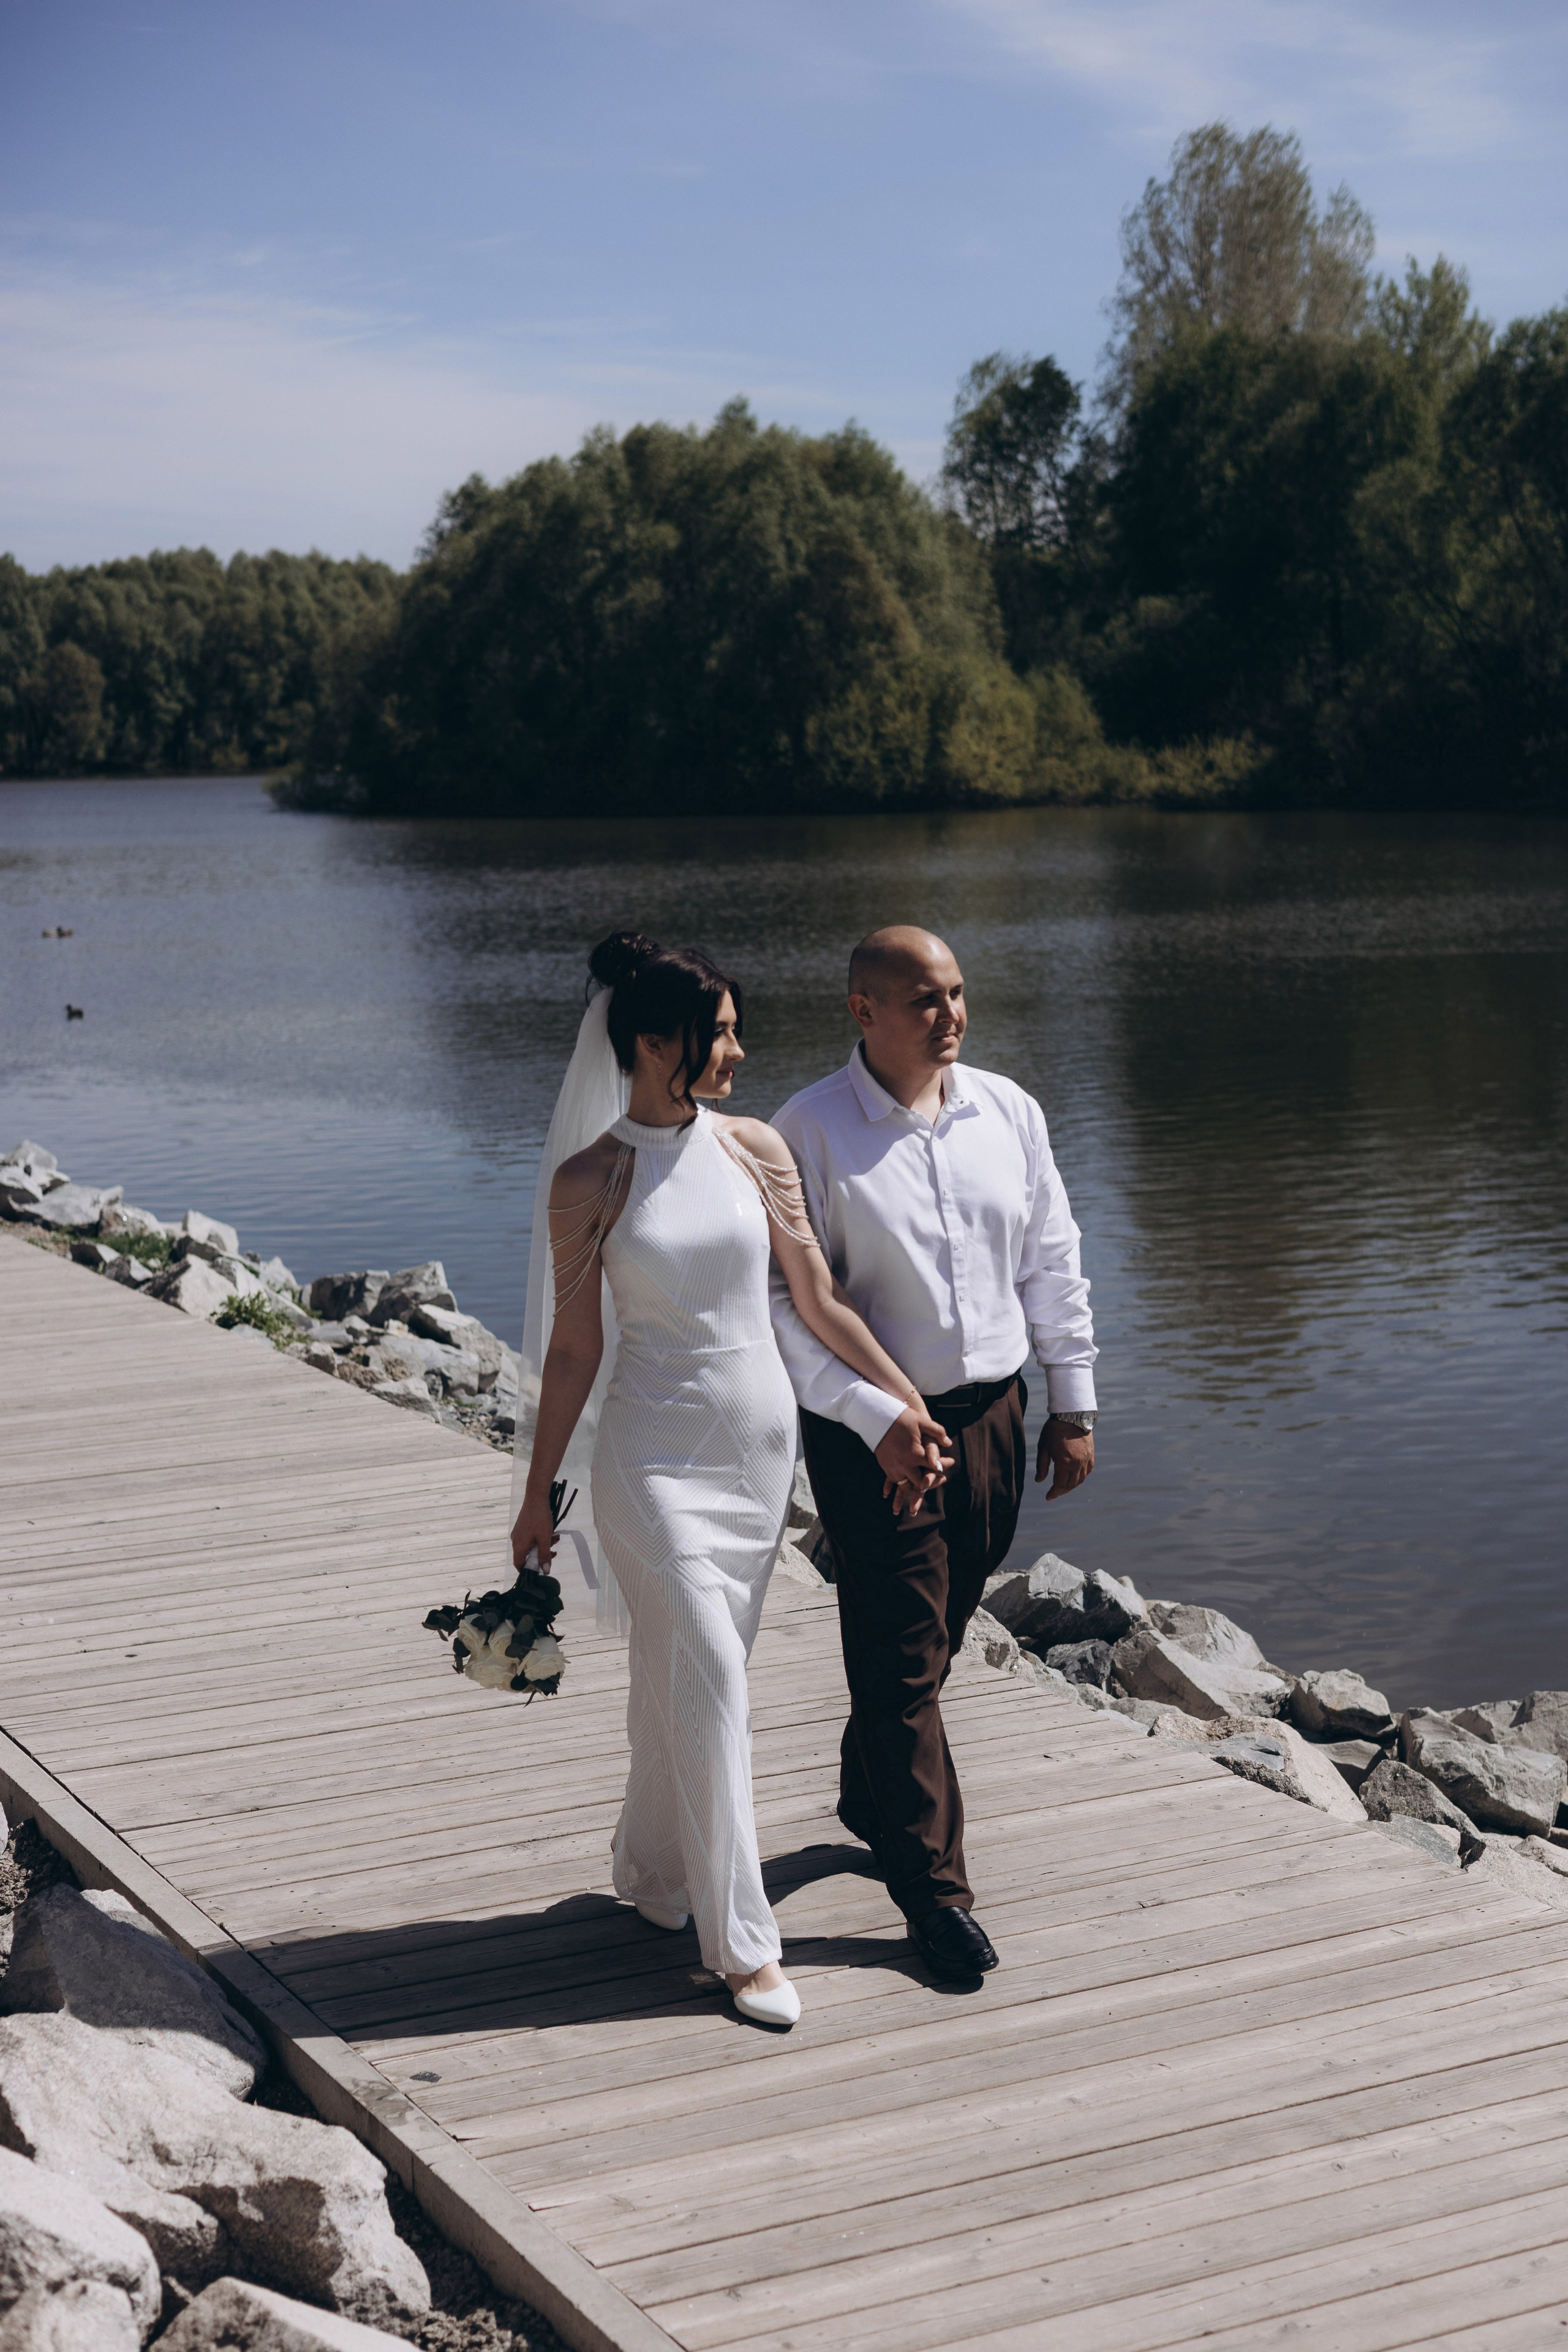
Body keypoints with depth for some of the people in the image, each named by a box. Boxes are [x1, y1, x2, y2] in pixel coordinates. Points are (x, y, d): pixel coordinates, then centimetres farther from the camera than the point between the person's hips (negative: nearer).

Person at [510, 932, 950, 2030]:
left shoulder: (756, 1149, 1)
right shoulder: (588, 1183, -7)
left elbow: (820, 1302, 6)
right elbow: (574, 1345, -1)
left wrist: (905, 1402, 2)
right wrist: (540, 1490, 2)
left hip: (761, 1440, 4)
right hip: (657, 1451, -4)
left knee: (688, 1676, 14)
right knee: (709, 1681, -7)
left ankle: (652, 1868, 35)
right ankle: (742, 1941, 0)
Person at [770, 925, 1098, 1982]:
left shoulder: (1007, 1111, 3)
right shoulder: (811, 1131, -13)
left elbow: (1051, 1261, 11)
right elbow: (788, 1303, -14)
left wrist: (1075, 1402, 10)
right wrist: (878, 1419, -20)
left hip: (993, 1415, 5)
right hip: (872, 1430, -5)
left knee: (935, 1636, 18)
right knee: (902, 1655, -1)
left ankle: (871, 1798, 41)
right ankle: (933, 1886, 9)